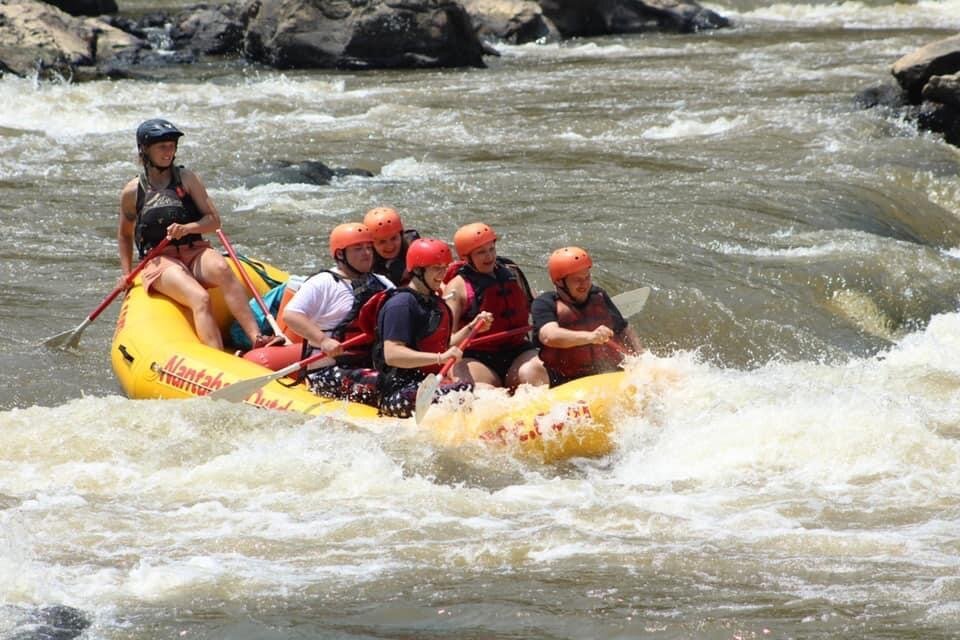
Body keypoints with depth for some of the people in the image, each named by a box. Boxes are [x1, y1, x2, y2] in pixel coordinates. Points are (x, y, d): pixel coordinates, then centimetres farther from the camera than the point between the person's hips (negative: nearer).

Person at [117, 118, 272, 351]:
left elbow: (214, 220, 3)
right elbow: (124, 234, 25)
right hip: (160, 261, -2)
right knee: (200, 299, -33)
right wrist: (126, 274, 19)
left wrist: (186, 228, -16)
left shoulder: (187, 179, 8)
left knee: (220, 269, -36)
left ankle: (257, 338, -44)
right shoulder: (133, 192, 9)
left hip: (195, 252, 2)